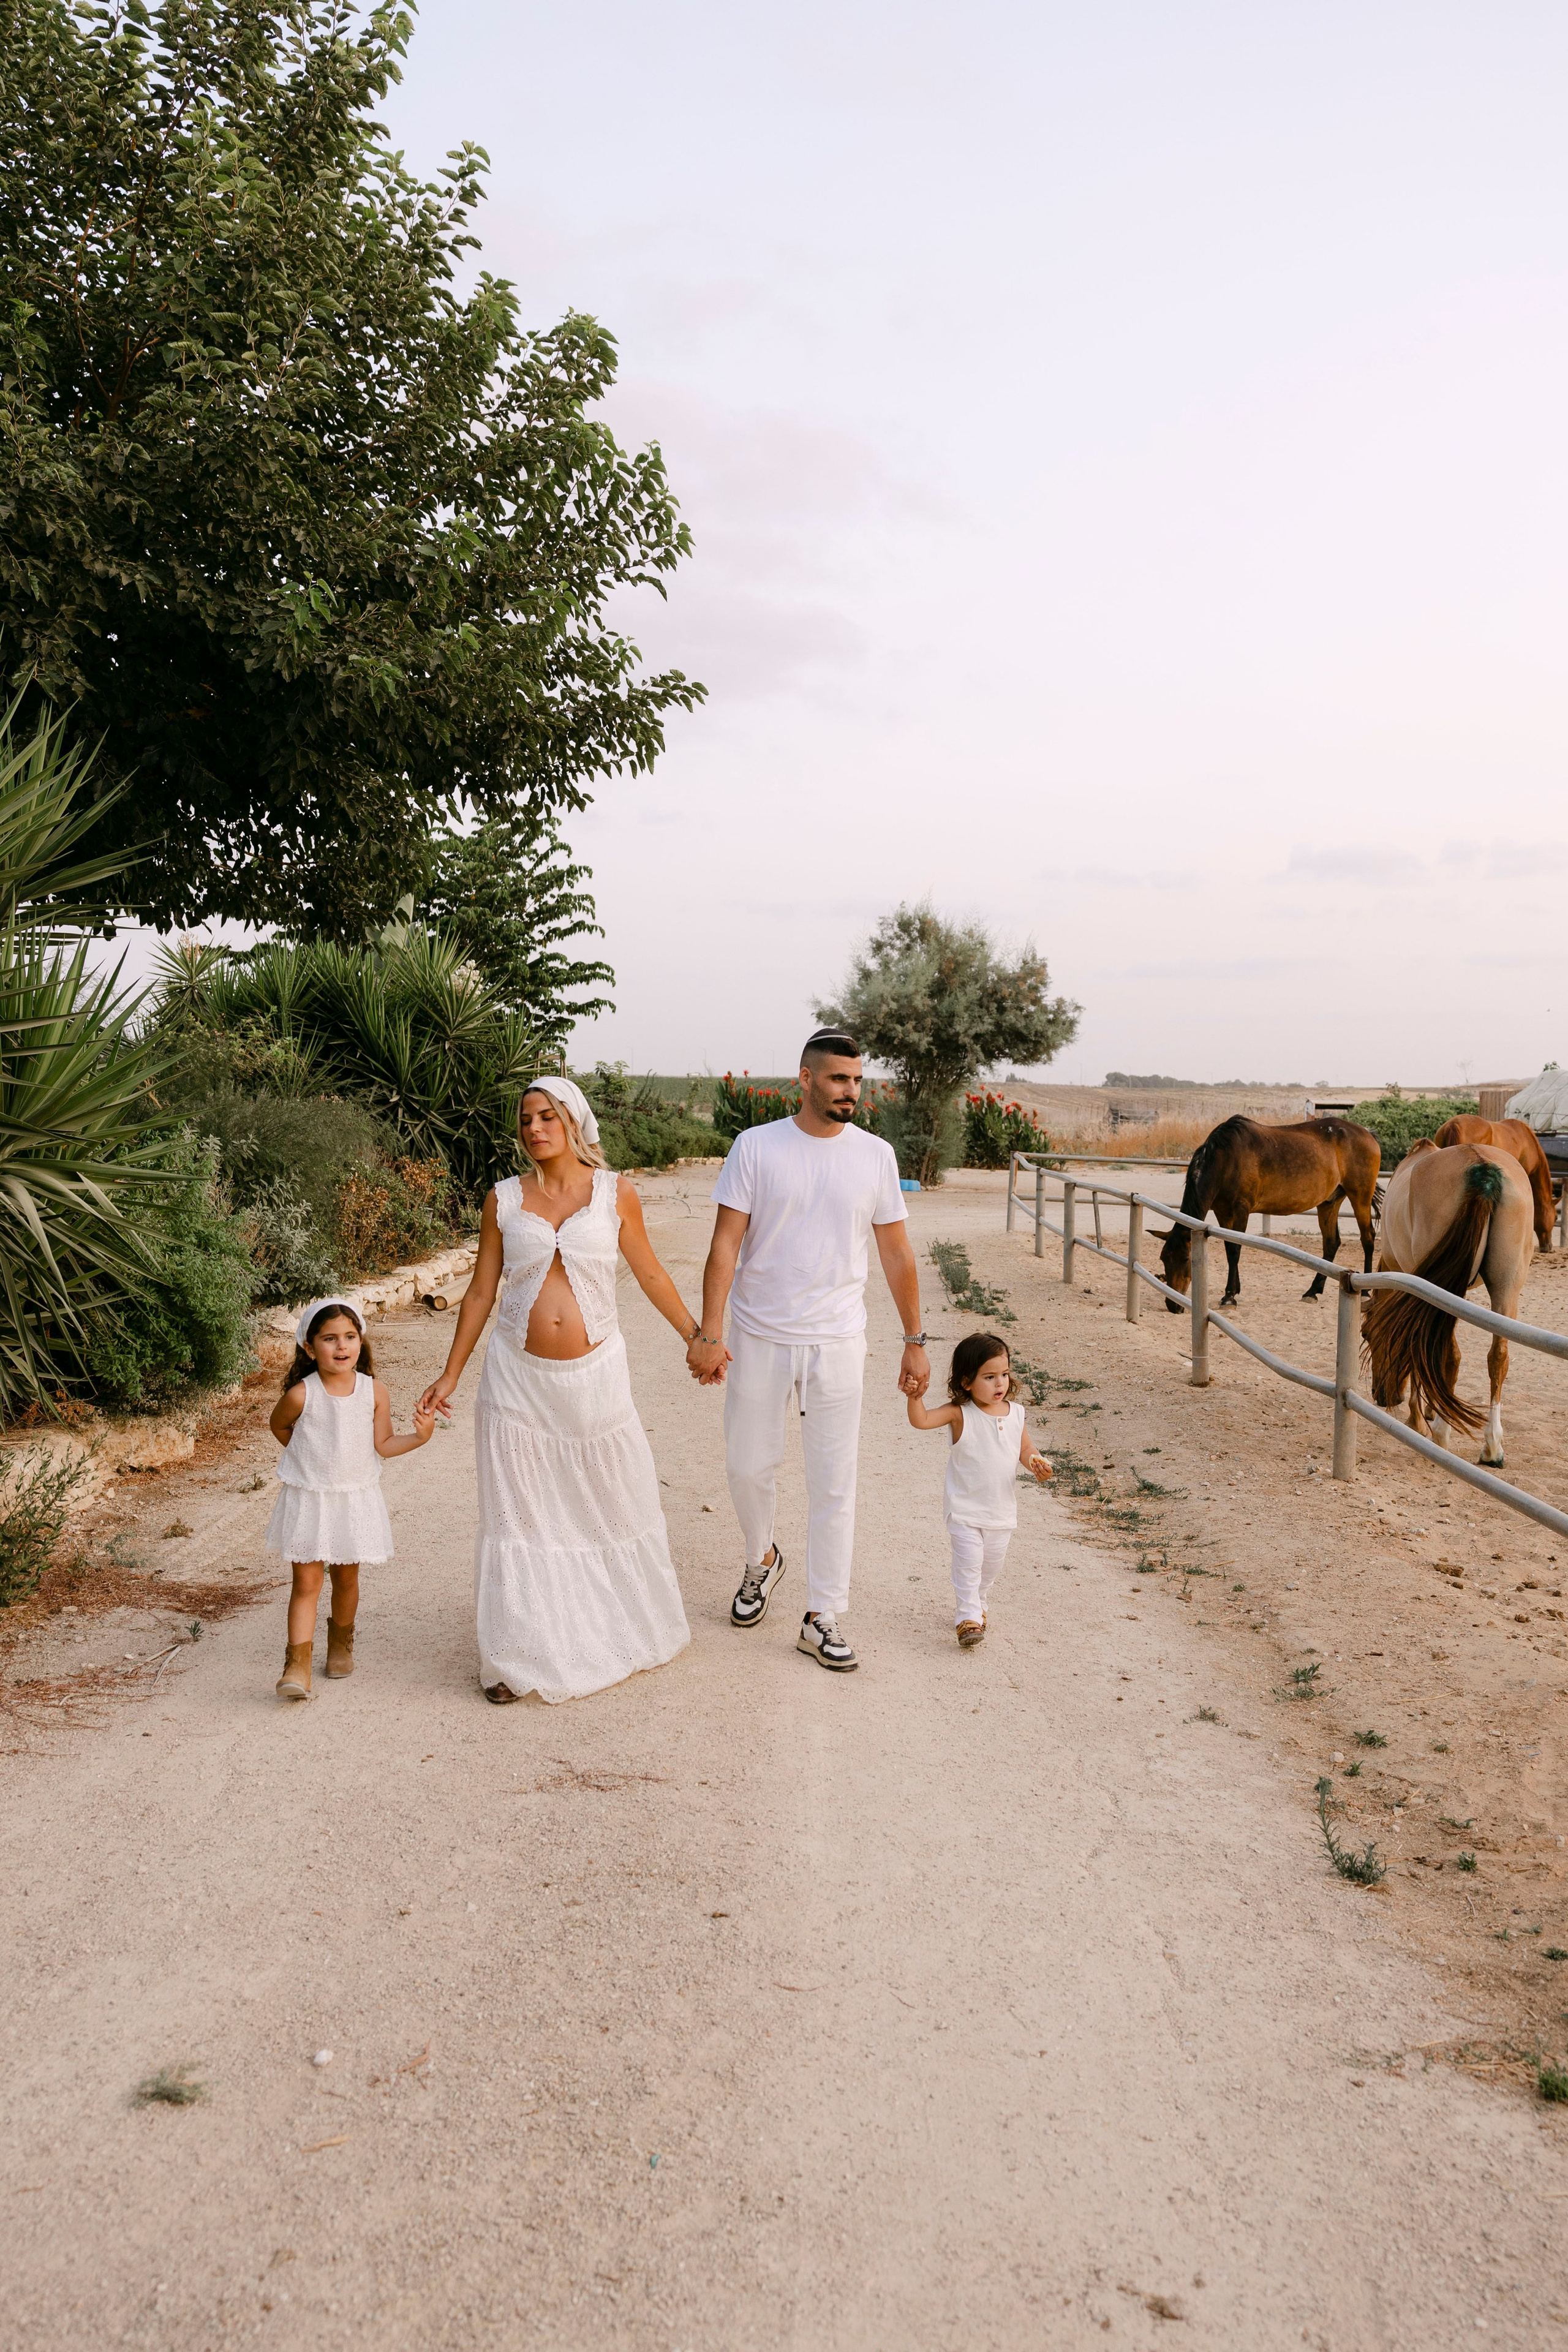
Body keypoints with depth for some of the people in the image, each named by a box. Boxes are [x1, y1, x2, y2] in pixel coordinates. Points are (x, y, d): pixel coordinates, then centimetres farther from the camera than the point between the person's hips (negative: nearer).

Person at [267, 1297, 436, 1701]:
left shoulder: (374, 1392, -8)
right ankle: (298, 1665, -2)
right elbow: (278, 1426, 7)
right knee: (306, 1581, -4)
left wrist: (419, 1437, -20)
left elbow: (382, 1446, -6)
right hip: (308, 1500, -2)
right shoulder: (301, 1395, -14)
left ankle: (341, 1641, 38)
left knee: (346, 1577, 15)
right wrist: (308, 1456, 7)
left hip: (355, 1499, 2)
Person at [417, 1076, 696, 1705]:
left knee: (617, 1504, 12)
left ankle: (629, 1631, 34)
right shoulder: (504, 1200, 0)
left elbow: (650, 1274, 8)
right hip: (518, 1377, 0)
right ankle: (517, 1658, 17)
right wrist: (450, 1374, 6)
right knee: (519, 1513, 5)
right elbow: (481, 1291, 6)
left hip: (595, 1375, 0)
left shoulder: (615, 1192, -1)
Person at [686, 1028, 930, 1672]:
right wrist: (709, 1333, -13)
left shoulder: (875, 1154, 0)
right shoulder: (756, 1147, -5)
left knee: (834, 1484, 4)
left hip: (837, 1341, 1)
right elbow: (725, 1244, -6)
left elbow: (896, 1252, 6)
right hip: (759, 1337, -1)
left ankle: (823, 1619, 14)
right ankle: (761, 1561, 41)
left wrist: (915, 1341, 5)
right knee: (748, 1467, 12)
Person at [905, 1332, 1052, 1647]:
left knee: (991, 1564, 17)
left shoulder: (1016, 1414, -1)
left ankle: (975, 1603, 40)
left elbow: (1026, 1448, 9)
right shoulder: (960, 1414, -15)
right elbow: (921, 1420, -25)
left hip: (1002, 1509, 5)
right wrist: (915, 1395, -43)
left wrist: (1036, 1463, -12)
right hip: (964, 1508, -5)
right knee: (968, 1562, -11)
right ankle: (968, 1619, -3)